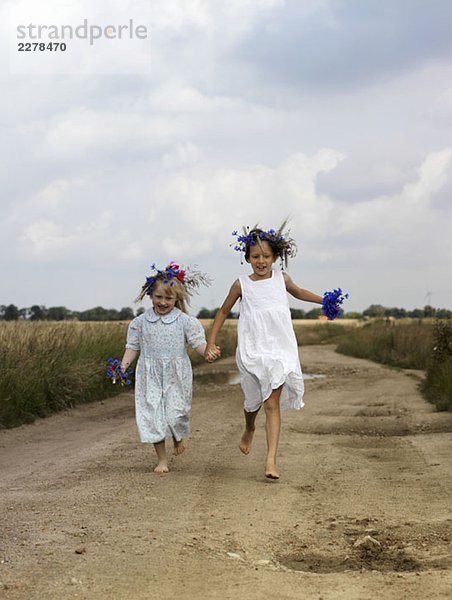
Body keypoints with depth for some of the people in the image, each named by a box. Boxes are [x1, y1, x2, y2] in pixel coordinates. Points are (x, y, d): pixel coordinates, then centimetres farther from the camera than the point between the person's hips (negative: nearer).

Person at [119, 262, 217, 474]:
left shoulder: (185, 321, -3)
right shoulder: (141, 322, 2)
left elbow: (198, 342, -7)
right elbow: (133, 347, 6)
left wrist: (208, 351, -28)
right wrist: (124, 364, -10)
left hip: (176, 376, -1)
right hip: (151, 376, 1)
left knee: (176, 413, -5)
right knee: (153, 415, 0)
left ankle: (179, 437, 34)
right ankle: (162, 460, 13)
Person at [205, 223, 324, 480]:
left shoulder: (281, 279, 4)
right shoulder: (242, 284, -2)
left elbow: (298, 292, 27)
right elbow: (223, 312, 10)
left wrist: (325, 300, 18)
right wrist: (211, 343, 6)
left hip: (280, 348, 0)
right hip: (252, 350, 0)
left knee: (273, 403, -5)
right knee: (254, 400, 11)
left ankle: (271, 460, -8)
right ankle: (249, 430, 47)